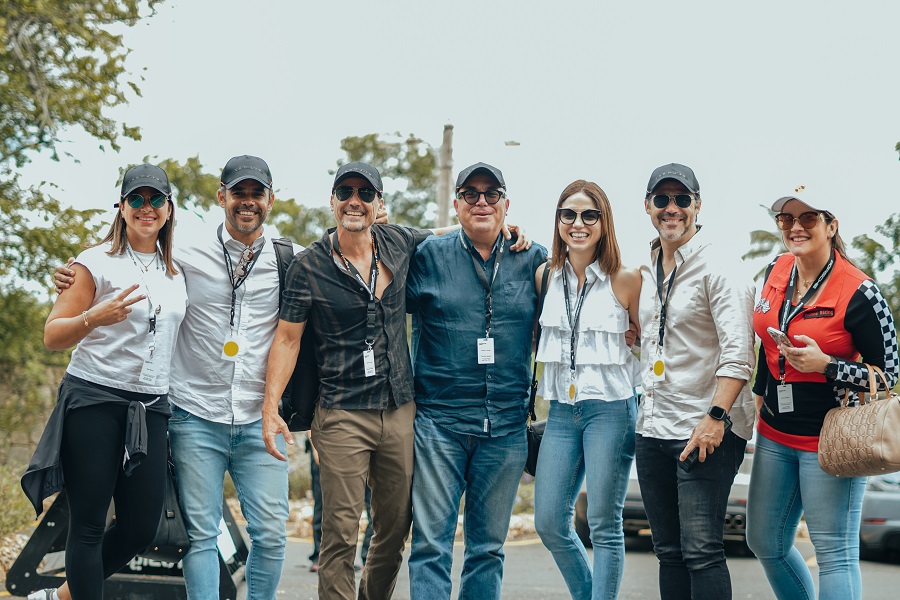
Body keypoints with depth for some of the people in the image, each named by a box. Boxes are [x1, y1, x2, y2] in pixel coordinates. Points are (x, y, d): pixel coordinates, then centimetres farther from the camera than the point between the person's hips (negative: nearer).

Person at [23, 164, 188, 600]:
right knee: (89, 524, -3)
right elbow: (52, 336, -6)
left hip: (151, 408, 6)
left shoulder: (177, 272, 14)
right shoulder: (97, 262, -2)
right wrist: (95, 318, -23)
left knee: (142, 527, 4)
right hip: (94, 401, -5)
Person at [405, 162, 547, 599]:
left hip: (506, 427, 2)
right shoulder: (428, 256, 3)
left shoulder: (532, 260, 8)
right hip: (439, 420, -2)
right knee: (431, 543, -4)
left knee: (489, 546, 9)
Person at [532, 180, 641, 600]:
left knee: (604, 525, -2)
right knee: (549, 523, 4)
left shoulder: (625, 279, -5)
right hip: (562, 411, 5)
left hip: (611, 408, -5)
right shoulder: (546, 277, 7)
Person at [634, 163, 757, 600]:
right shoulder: (647, 273, 15)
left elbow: (738, 353, -17)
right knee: (669, 552, 10)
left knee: (701, 551, -11)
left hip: (707, 431, -7)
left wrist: (715, 417, -25)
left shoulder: (720, 269, -9)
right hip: (653, 429, 7)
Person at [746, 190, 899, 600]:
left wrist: (825, 365, -21)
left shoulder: (859, 293, -16)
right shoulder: (776, 271, 3)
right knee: (764, 543, 16)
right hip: (776, 432, 7)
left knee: (835, 552, -4)